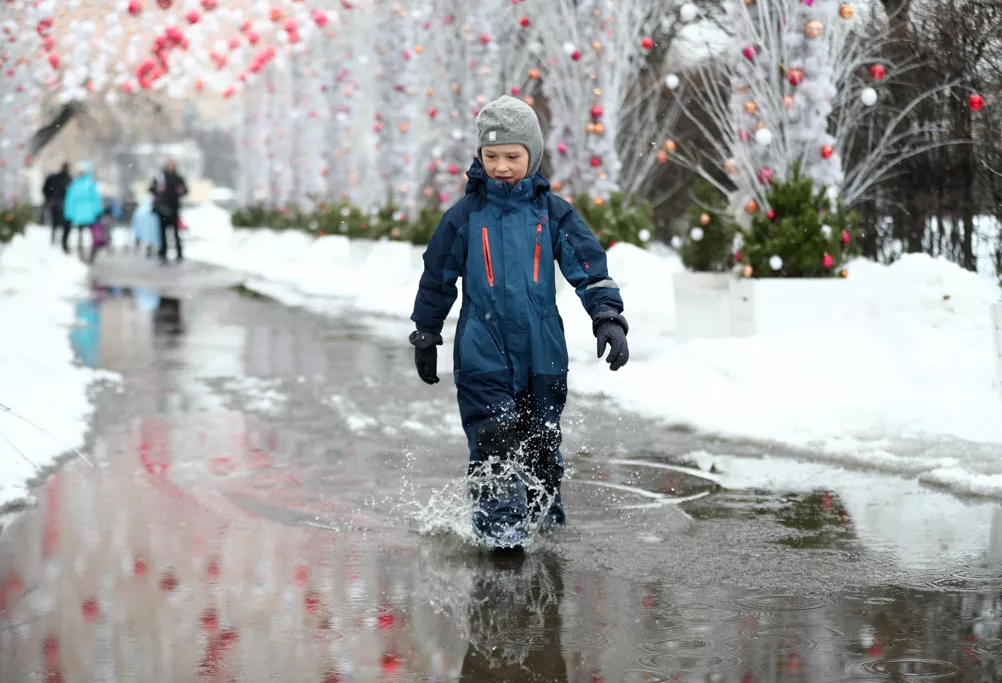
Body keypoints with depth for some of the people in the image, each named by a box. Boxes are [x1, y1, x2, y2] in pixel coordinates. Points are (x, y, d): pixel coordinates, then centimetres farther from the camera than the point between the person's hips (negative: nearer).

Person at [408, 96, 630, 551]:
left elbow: (590, 269, 1)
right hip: (483, 354, -2)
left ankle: (546, 516, 30)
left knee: (542, 444, 12)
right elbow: (437, 280, 10)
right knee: (494, 441, -14)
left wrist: (608, 318, -12)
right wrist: (425, 339, 14)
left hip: (542, 351, 2)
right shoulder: (464, 216, 2)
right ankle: (498, 524, -8)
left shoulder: (553, 213, 3)